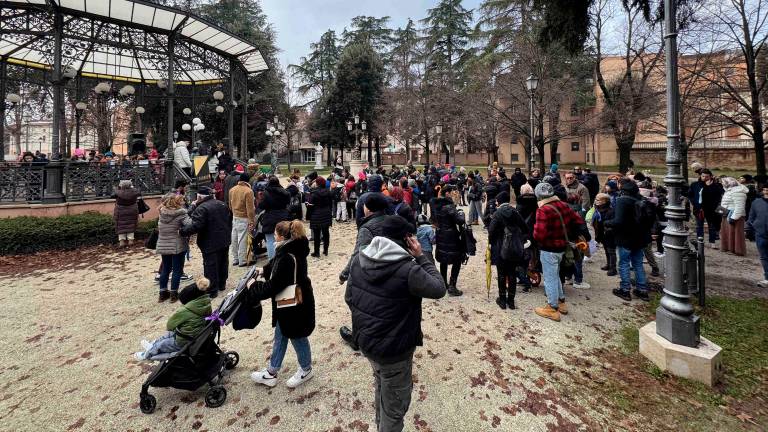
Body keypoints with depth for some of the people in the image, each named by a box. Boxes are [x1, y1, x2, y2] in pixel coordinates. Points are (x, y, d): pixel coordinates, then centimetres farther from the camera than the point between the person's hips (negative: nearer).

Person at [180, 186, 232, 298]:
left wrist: (183, 231, -20)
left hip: (210, 244, -8)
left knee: (210, 266, 1)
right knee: (223, 263, 19)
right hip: (225, 241, 8)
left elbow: (196, 225, -28)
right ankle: (222, 284, 33)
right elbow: (229, 221, 15)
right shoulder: (221, 204, 8)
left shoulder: (201, 208, -17)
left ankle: (212, 290, 7)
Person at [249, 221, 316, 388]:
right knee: (280, 337, 21)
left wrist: (249, 292, -14)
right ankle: (271, 372, 38)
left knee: (298, 338, 13)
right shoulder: (294, 250, 0)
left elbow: (272, 286, -26)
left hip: (294, 307, -10)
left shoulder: (287, 258, -30)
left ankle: (306, 370, 38)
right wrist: (263, 271, 4)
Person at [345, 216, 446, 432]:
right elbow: (439, 288, -13)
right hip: (394, 349, -8)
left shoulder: (360, 259, -8)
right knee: (394, 403, 16)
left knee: (381, 387, 32)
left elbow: (349, 298, 3)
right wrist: (421, 257, -10)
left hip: (364, 339, 8)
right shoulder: (408, 269, -29)